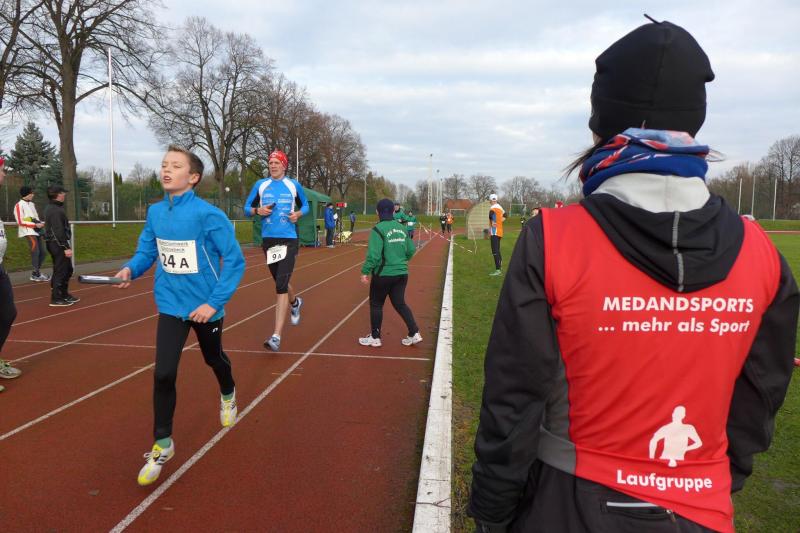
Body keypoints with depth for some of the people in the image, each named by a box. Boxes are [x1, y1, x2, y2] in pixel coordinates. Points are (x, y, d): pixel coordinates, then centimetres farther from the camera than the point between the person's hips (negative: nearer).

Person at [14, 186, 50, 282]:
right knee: (35, 252, -13)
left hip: (36, 231, 8)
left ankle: (35, 273, 15)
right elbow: (20, 222, -12)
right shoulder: (19, 205, -6)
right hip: (28, 232, -8)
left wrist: (41, 223, 4)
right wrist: (35, 225, -17)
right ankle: (36, 274, -8)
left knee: (42, 252, 6)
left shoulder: (32, 204, 19)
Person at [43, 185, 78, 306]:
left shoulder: (51, 208, 16)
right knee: (60, 271, -5)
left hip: (56, 243, 11)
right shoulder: (55, 210, -17)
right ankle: (56, 299, 0)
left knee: (68, 270, 18)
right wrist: (66, 247, -23)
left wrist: (66, 245, 18)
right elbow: (58, 231, -23)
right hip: (58, 244, -11)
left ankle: (64, 294, 27)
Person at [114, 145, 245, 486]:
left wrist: (215, 302, -21)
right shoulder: (155, 212, -4)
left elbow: (234, 260, -17)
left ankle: (228, 395, 56)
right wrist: (130, 269, -13)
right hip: (171, 305, 3)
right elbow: (146, 250, 9)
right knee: (163, 374, -6)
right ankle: (162, 444, 12)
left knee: (214, 358, 22)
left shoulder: (207, 214, -20)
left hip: (205, 306, -3)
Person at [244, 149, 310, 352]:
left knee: (281, 285, -14)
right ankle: (295, 302, 53)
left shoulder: (294, 185, 3)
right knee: (280, 282, 17)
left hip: (289, 240, -3)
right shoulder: (260, 185, 5)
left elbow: (305, 205, 17)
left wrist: (298, 214, -5)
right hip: (268, 240, 3)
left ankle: (276, 336, -17)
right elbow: (247, 209, 10)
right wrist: (258, 210, -12)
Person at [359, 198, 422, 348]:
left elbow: (373, 254, -20)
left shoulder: (378, 229, -14)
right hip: (402, 273, 6)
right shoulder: (402, 228, 7)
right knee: (400, 303, 17)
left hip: (383, 274, -6)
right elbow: (410, 250, 11)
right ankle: (415, 333, 10)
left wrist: (365, 272, -14)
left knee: (376, 304, 11)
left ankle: (375, 337, 19)